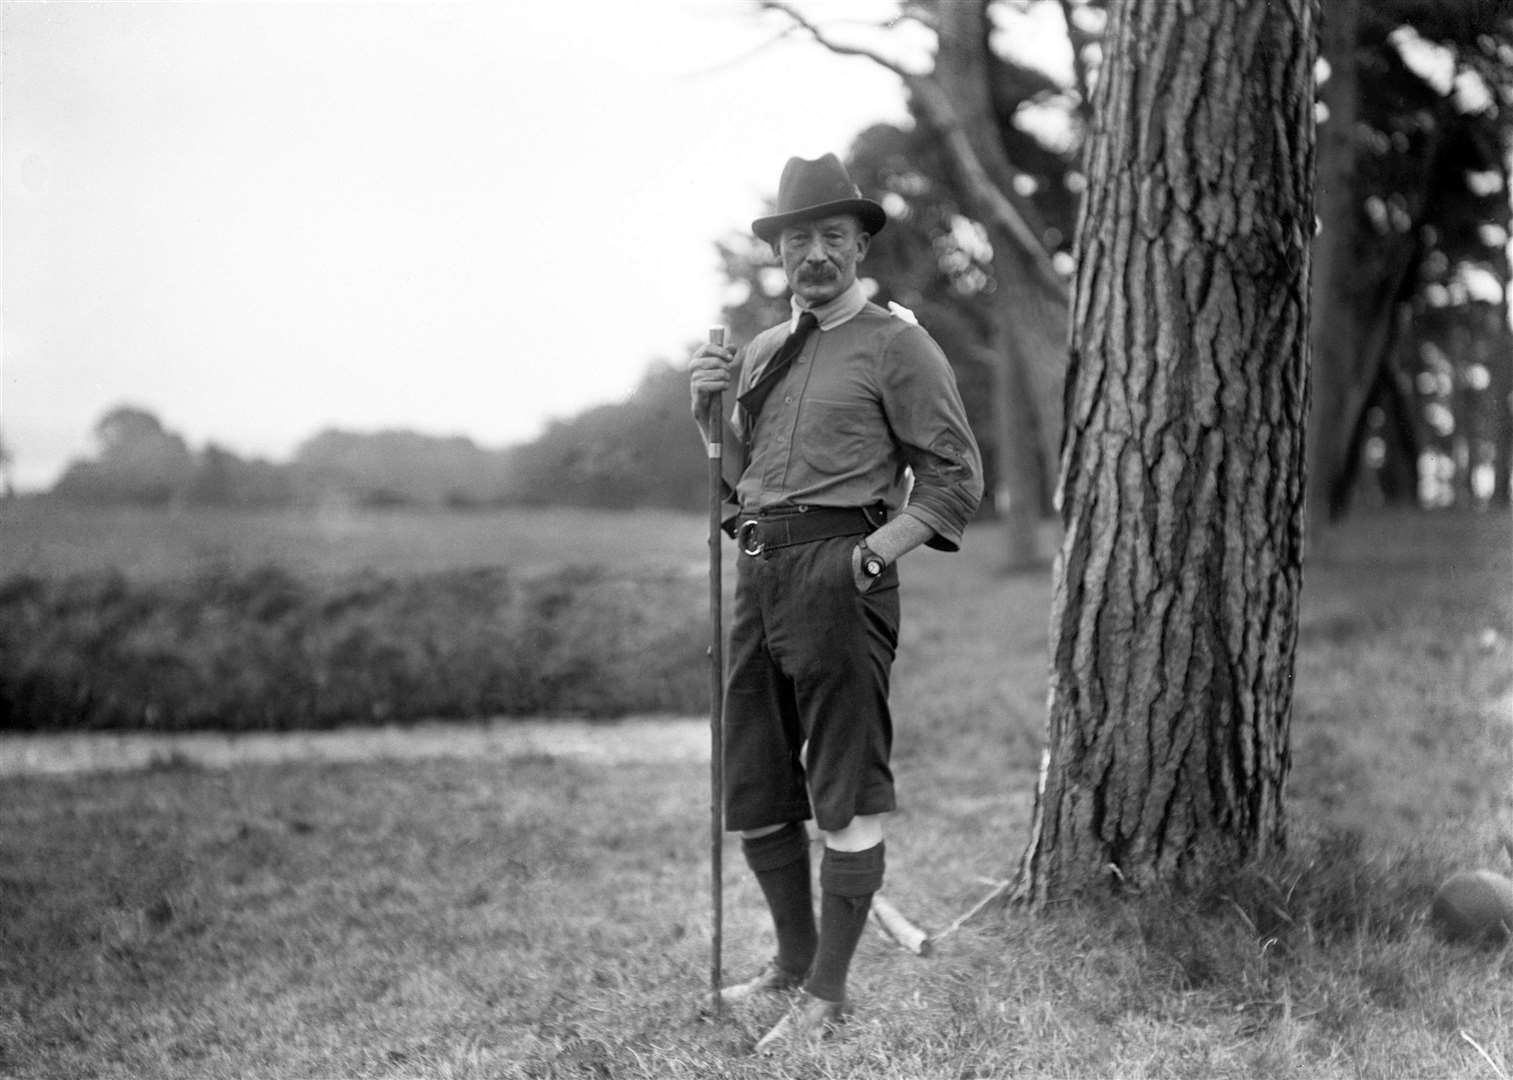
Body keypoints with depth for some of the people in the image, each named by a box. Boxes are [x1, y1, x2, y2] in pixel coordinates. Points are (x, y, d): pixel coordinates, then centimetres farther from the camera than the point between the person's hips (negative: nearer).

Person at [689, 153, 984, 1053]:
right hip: (758, 571, 7)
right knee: (754, 791, 13)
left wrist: (872, 554, -14)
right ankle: (795, 960, 28)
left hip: (839, 571, -7)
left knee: (846, 791, -3)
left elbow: (957, 479, -4)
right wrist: (709, 413, 7)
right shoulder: (760, 355, 19)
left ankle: (828, 994, 2)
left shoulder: (898, 345, -1)